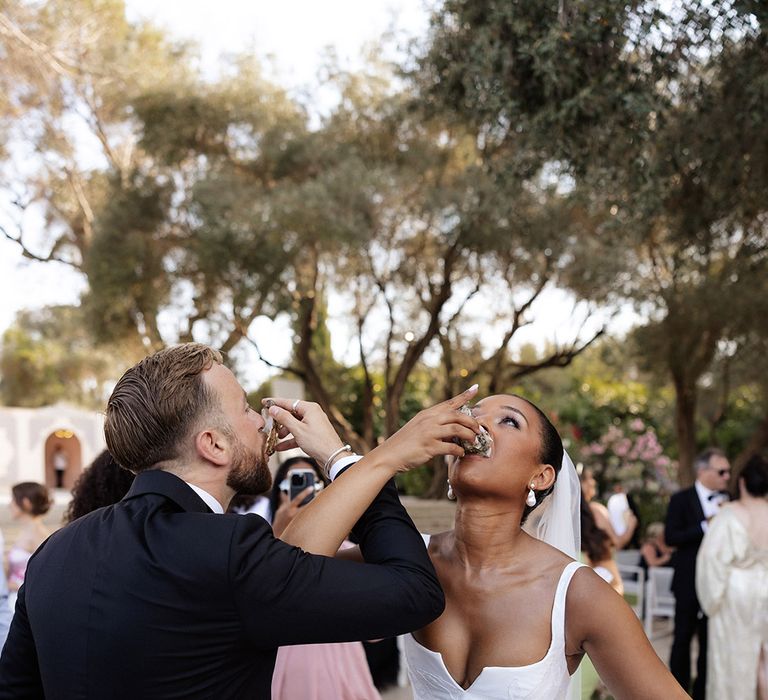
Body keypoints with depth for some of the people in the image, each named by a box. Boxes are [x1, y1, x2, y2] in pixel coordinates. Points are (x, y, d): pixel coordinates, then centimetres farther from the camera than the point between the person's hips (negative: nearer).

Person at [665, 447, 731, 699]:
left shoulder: (726, 500, 5)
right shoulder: (681, 500, -7)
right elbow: (670, 538, -15)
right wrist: (706, 526, -20)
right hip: (689, 581, -4)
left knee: (710, 639, 10)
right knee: (683, 638, 7)